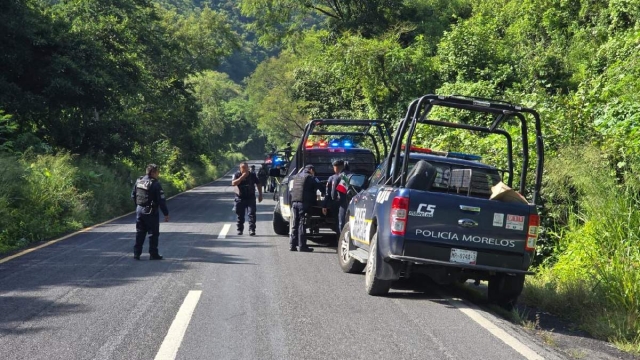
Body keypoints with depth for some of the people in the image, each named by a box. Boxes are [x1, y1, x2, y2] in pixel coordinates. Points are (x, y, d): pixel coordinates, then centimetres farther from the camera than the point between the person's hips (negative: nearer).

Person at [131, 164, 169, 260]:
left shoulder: (139, 181, 4)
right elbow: (161, 200, -16)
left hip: (139, 210, 6)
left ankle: (136, 253, 12)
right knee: (154, 233, 5)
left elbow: (133, 195, 12)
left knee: (140, 233, 13)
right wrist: (166, 213, -9)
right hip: (151, 212, -6)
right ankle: (153, 254, 8)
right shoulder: (155, 184, -17)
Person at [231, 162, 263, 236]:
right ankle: (240, 230, 21)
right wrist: (242, 177, -24)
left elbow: (258, 184, 14)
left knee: (252, 214, -11)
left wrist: (260, 194, 12)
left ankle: (252, 230, -11)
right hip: (240, 198, 0)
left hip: (250, 198, 0)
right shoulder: (237, 175, -1)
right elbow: (233, 183, -19)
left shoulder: (252, 175, 4)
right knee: (240, 216, 8)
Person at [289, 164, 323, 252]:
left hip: (294, 202, 6)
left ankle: (292, 245, 10)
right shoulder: (310, 177, -1)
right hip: (304, 203, -6)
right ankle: (302, 246, -5)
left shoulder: (296, 177, 21)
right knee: (302, 224, -5)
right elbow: (319, 186, -8)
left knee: (294, 224, 10)